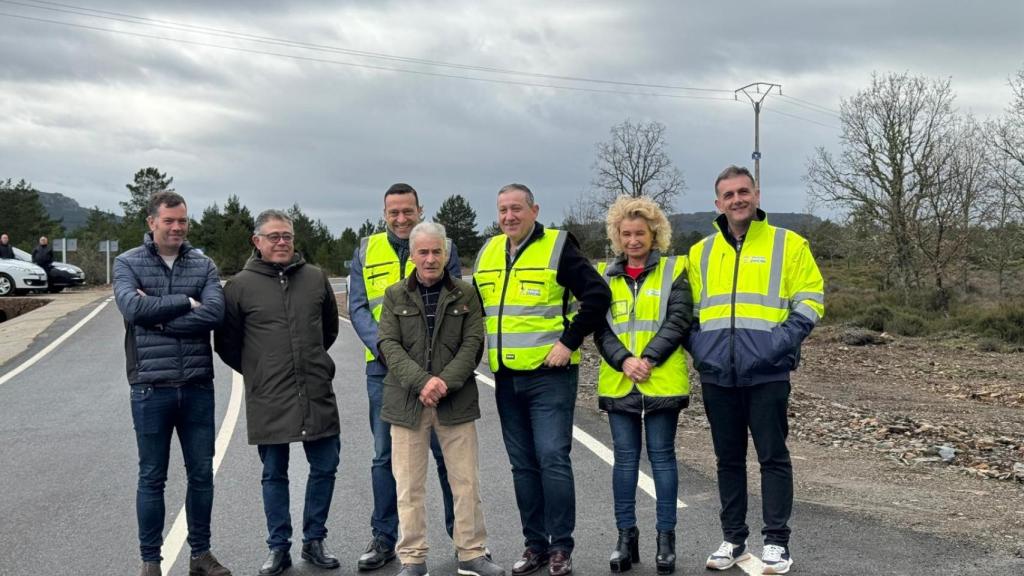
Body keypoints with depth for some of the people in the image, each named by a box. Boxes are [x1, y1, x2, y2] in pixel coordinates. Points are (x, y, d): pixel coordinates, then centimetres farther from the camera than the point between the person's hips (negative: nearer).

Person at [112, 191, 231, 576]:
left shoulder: (203, 266, 5)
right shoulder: (128, 263, 1)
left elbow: (214, 313, -11)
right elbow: (132, 307, -17)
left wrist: (157, 316, -14)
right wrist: (186, 303, -11)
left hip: (198, 386, 2)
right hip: (151, 388, -2)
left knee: (202, 473, 10)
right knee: (152, 477, 7)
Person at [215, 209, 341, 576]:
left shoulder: (316, 278, 5)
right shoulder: (240, 285, -3)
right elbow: (226, 343, 4)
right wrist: (256, 372, 7)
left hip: (318, 394, 3)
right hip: (267, 399, -2)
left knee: (324, 468, 8)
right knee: (274, 475, 9)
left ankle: (314, 540, 25)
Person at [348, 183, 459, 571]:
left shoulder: (444, 246, 3)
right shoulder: (367, 251, 7)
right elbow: (357, 308, 2)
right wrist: (385, 346, -14)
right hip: (384, 368, 2)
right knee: (385, 456, 9)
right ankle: (384, 538, 20)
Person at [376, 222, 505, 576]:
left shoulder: (465, 295, 7)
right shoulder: (395, 296, 7)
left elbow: (473, 343, -1)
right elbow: (389, 345, -2)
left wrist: (446, 381, -15)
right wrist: (422, 382, -16)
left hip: (456, 401, 0)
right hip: (407, 401, 0)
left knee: (466, 481, 4)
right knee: (409, 485, 4)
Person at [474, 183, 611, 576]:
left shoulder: (557, 246, -6)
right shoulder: (487, 253, 12)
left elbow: (598, 294, -12)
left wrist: (569, 341, -15)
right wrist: (479, 347, 12)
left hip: (550, 374, -6)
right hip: (506, 378, 6)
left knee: (553, 459, -8)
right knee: (523, 465, 10)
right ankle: (535, 544, 20)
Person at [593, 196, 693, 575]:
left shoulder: (673, 270, 2)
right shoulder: (605, 275, 10)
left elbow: (678, 322, -7)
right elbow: (599, 328, 3)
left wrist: (648, 359, -17)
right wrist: (624, 361, -13)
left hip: (662, 382, -2)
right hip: (618, 383, 3)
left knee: (661, 456, 4)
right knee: (625, 458, 7)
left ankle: (666, 536, 13)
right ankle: (626, 535, 16)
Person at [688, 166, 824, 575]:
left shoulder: (788, 244, 2)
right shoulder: (701, 252, 12)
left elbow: (809, 300, 0)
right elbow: (689, 309, 18)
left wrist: (783, 342, -11)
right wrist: (698, 347, 3)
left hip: (766, 372, -3)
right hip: (716, 375, 4)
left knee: (773, 456, 1)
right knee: (728, 459, 11)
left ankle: (776, 541, 11)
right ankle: (733, 538, 22)